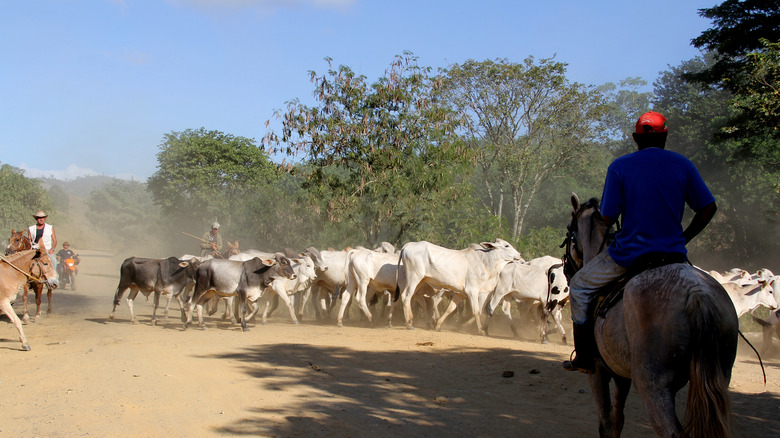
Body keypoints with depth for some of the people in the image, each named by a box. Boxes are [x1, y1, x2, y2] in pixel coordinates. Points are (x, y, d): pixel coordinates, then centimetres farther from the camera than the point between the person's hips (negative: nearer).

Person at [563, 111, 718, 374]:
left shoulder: (619, 167, -5)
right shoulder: (683, 165, 2)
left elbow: (607, 218, -6)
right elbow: (708, 208, 1)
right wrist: (683, 239, 13)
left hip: (629, 254, -3)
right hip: (673, 253, 3)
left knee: (579, 286, 20)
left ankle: (585, 358, 17)